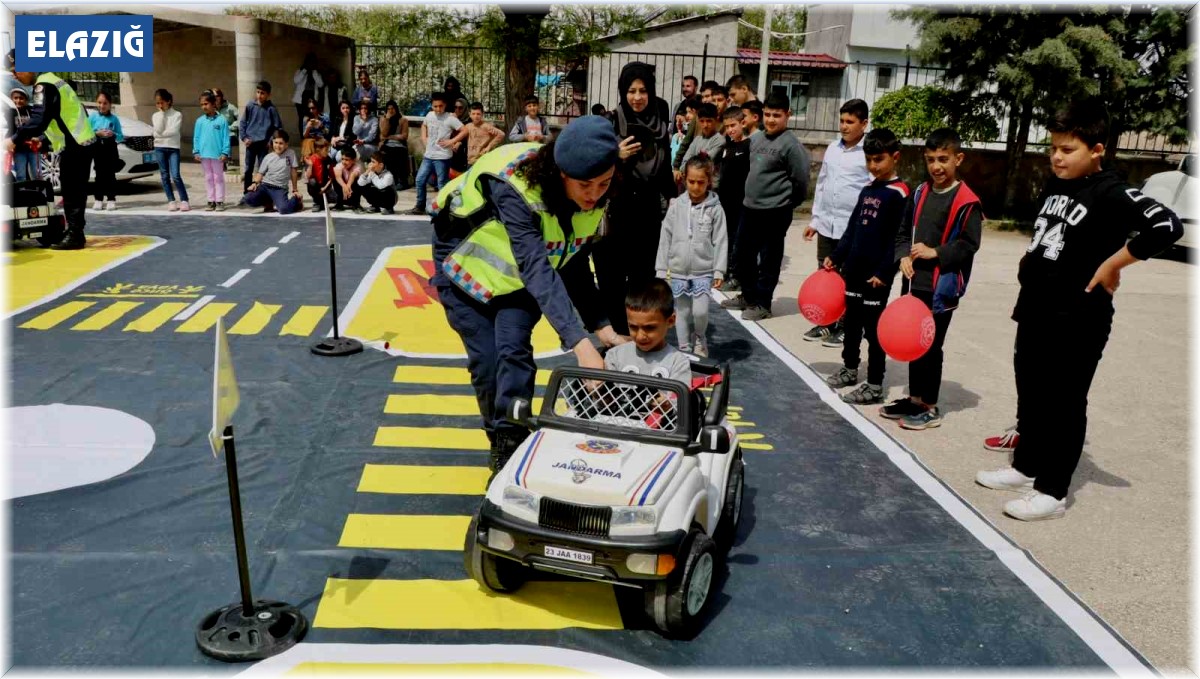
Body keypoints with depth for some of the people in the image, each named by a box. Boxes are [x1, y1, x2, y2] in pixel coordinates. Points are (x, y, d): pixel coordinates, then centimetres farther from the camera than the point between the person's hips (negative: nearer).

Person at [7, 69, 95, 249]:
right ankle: (74, 232, 18)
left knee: (72, 191, -8)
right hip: (79, 141, 10)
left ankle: (74, 236, -7)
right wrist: (43, 139, 19)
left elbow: (38, 119, -24)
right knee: (73, 191, 13)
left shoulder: (44, 86, -14)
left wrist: (15, 139, -19)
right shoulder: (50, 81, 18)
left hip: (74, 145, -10)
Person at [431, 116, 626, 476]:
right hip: (468, 268, -4)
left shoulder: (594, 201, -19)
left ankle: (511, 444, -9)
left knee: (513, 351, -18)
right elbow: (537, 269, -48)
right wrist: (580, 343, -56)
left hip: (517, 280, 4)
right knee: (486, 363, -5)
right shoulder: (516, 187, -39)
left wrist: (601, 325, -22)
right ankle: (500, 443, 18)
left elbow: (574, 265, -10)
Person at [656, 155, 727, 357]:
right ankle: (685, 350, 23)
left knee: (700, 312, -9)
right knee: (683, 312, 9)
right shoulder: (677, 206, 0)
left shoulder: (715, 208, -4)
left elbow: (720, 241, -3)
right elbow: (665, 238, 2)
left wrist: (719, 271, -7)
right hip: (678, 270, 2)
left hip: (704, 271, -2)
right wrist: (661, 269, 1)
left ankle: (700, 339, 21)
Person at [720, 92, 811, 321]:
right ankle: (748, 296, 30)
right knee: (744, 255, 15)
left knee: (769, 260, 2)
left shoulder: (791, 144, -13)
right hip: (749, 208, 7)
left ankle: (761, 303, 11)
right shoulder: (756, 139, 9)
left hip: (775, 212, -7)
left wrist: (787, 204, 1)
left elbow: (801, 180, -10)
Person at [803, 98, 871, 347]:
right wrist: (815, 219, 16)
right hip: (826, 224, 6)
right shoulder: (833, 148, 10)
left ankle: (844, 327, 14)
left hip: (853, 228, -6)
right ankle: (825, 323, 25)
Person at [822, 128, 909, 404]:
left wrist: (884, 272, -18)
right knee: (852, 321, 17)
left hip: (877, 274, -7)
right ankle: (849, 369, 34)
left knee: (873, 327, -2)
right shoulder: (867, 190, 11)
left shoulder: (899, 193, -11)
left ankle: (874, 386, 6)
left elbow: (897, 239, -15)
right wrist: (836, 256, 11)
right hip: (853, 268, 7)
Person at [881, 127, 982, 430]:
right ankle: (915, 399, 26)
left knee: (931, 346, 1)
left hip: (942, 286, -6)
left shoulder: (966, 201, -11)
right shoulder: (920, 193, 8)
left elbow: (969, 244, -12)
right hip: (916, 282, 6)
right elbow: (904, 231, 13)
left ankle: (930, 408, 13)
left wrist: (935, 253, -18)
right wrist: (904, 256, -3)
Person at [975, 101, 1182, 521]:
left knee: (1064, 406, 2)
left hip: (1077, 323, -8)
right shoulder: (1054, 185, 9)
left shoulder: (1110, 192, -16)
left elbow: (1167, 226, -28)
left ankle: (1051, 492, 12)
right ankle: (1025, 468, 34)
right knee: (1030, 398, 18)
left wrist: (1112, 264, -23)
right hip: (1034, 312, 8)